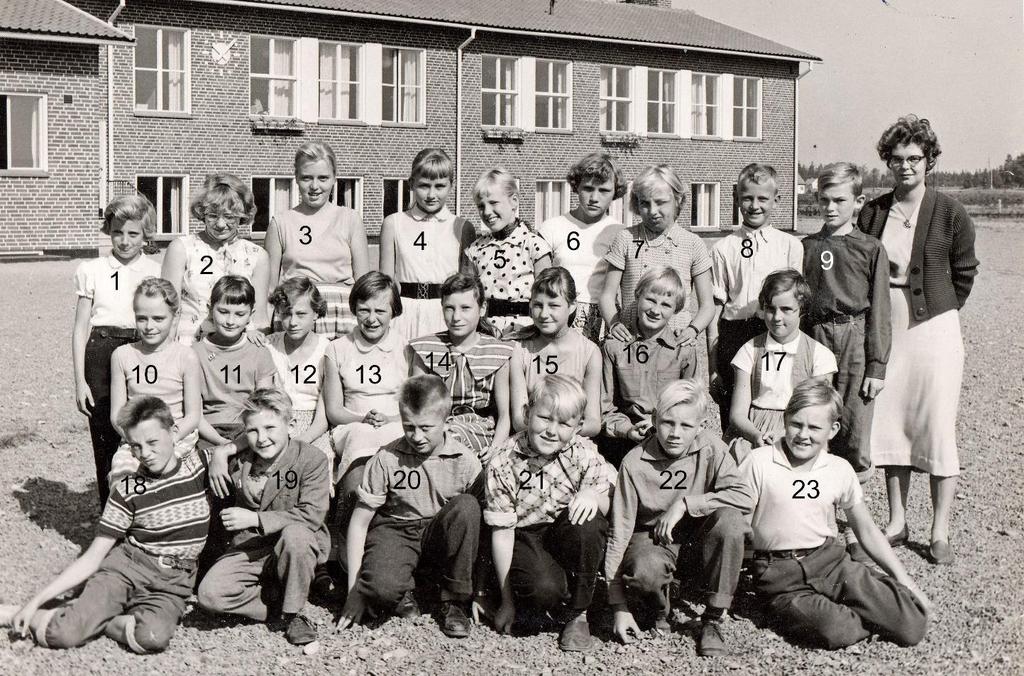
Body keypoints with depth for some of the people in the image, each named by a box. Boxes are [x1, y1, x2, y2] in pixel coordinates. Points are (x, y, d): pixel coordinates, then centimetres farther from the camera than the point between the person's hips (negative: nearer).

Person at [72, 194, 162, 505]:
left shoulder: (157, 272, 7)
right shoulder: (92, 270, 7)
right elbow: (80, 328, 8)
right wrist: (80, 381, 2)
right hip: (102, 355, 0)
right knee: (106, 442, 1)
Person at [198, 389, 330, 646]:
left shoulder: (312, 459, -13)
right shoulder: (239, 463, 1)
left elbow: (312, 515, -23)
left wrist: (255, 519, -25)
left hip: (298, 547, -3)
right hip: (250, 551, 3)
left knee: (294, 533, -39)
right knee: (209, 594, -21)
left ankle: (292, 613, -16)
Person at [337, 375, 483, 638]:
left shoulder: (465, 462, -10)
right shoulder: (386, 459, -11)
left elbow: (478, 522, -5)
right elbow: (359, 521, -6)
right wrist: (354, 589, -10)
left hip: (440, 536, 2)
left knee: (466, 507, -31)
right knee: (381, 586, -35)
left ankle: (455, 601, -13)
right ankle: (402, 594, 6)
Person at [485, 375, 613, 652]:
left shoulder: (584, 454, -11)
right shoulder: (503, 463, -16)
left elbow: (608, 510, -3)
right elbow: (501, 533, -11)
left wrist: (593, 495, -30)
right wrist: (507, 601, -9)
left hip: (568, 533, 3)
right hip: (524, 538, -3)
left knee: (587, 523, -33)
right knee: (544, 588, -34)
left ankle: (576, 614, -10)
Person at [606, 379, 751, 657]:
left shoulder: (711, 448, -11)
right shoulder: (635, 463, -16)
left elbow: (742, 495, -23)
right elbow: (619, 531, -14)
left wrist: (685, 503, -28)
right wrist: (619, 607, -16)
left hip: (698, 538, 2)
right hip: (652, 540, -2)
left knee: (730, 520, -30)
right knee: (645, 570, -37)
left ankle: (713, 620, -13)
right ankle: (659, 610, 4)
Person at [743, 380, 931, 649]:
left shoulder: (840, 470, 4)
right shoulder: (759, 463, -7)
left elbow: (867, 531, 15)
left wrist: (906, 582, 10)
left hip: (831, 560, 4)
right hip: (780, 574, -3)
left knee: (912, 625, -16)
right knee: (836, 632, -33)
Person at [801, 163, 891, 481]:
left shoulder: (871, 249, 1)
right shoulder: (805, 247, 10)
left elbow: (879, 311, 0)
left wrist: (877, 366, -4)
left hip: (856, 338, -3)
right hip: (814, 338, 3)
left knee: (854, 433, -2)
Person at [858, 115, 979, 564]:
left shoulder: (950, 214, -5)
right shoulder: (872, 213, 4)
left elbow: (964, 272, 5)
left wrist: (939, 309, 5)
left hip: (933, 330, -3)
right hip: (885, 329, 4)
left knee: (937, 429, -1)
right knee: (889, 424, 8)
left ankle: (940, 533, 7)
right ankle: (896, 523, 20)